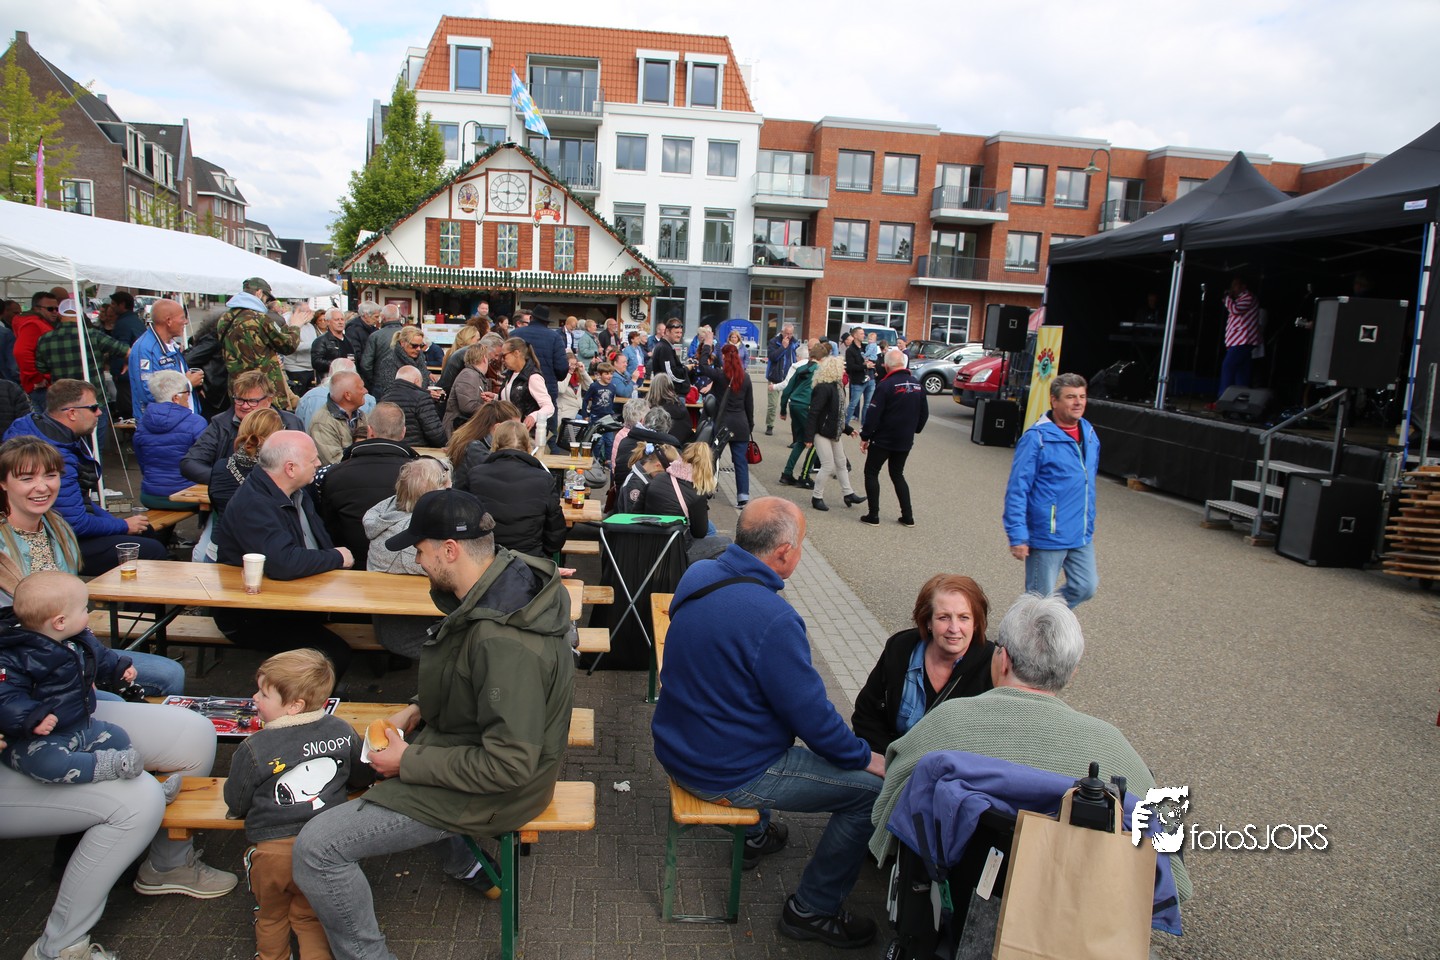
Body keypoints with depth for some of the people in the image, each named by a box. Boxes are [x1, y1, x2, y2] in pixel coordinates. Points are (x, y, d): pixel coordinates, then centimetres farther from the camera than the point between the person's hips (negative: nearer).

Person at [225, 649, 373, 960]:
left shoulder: (254, 748, -18)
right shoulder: (341, 731, -7)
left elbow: (235, 803, -5)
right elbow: (364, 775, 7)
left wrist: (236, 811, 19)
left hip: (274, 851, -2)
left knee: (271, 918, 25)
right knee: (311, 917, 23)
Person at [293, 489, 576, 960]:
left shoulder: (504, 641, -35)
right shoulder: (509, 578, -5)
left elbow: (510, 764, -30)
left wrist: (410, 762, -20)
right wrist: (419, 709, 3)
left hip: (490, 790, -10)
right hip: (475, 749, 10)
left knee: (316, 847, -12)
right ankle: (464, 859, 37)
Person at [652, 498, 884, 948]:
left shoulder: (698, 575, -5)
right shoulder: (773, 620, -30)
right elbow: (813, 716, -21)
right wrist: (866, 757, -3)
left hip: (677, 748, 9)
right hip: (726, 775, -9)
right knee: (872, 788, -1)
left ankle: (754, 835, 47)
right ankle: (812, 910, 15)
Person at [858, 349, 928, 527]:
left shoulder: (886, 385, -17)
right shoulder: (917, 385, 4)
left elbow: (873, 414, -17)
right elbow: (924, 413, 12)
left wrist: (865, 437, -9)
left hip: (883, 439, -6)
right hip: (905, 441, 6)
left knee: (871, 473, 7)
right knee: (897, 475, 19)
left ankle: (873, 515, 4)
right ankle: (908, 516, 16)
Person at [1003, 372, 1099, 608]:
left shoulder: (1089, 434, 6)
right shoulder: (1037, 438, -17)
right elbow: (1017, 490, -17)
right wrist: (1017, 536, -20)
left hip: (1082, 537, 7)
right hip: (1048, 538, -7)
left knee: (1086, 588, 15)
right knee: (1040, 599, 6)